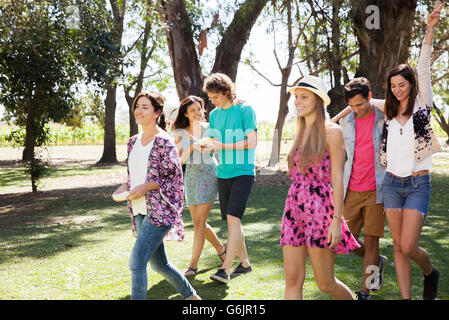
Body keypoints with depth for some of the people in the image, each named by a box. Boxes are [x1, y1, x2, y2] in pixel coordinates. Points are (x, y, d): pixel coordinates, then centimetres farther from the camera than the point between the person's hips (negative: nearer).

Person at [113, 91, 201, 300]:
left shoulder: (164, 142, -11)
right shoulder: (133, 142, 12)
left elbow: (174, 179, -11)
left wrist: (146, 186, -19)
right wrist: (125, 186, 2)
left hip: (160, 211, -8)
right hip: (140, 212, 8)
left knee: (137, 262, -15)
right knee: (159, 264, 17)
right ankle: (190, 295, 37)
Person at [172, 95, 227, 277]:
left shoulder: (209, 128, 0)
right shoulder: (180, 133, 3)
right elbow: (181, 159, -2)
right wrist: (192, 147, -19)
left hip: (209, 173, -3)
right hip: (191, 175, 4)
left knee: (199, 222, -10)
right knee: (199, 222, 10)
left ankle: (193, 265, -4)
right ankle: (220, 247, 35)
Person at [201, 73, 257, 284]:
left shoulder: (245, 110, -6)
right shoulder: (214, 114, 13)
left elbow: (252, 142, -12)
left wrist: (222, 145, -16)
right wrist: (206, 145, -6)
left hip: (243, 172, -7)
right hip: (223, 173, 7)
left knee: (233, 218, -15)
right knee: (231, 220, 10)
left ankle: (225, 269, -17)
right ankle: (245, 263, 23)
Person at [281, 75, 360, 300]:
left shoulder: (331, 132, -5)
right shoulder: (300, 131, 15)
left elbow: (337, 178, -9)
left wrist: (337, 220, -15)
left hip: (319, 207, -6)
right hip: (294, 206, 6)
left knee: (325, 284, 2)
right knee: (292, 280, 2)